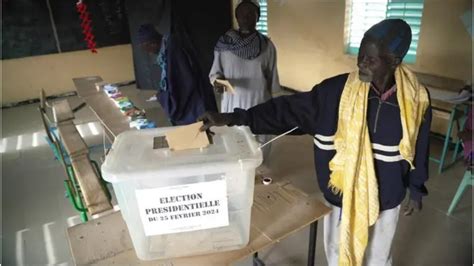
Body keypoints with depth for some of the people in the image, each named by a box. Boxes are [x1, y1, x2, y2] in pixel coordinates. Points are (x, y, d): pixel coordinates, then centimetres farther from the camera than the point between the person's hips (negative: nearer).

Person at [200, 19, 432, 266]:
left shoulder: (415, 99, -14)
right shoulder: (336, 91, -19)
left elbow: (417, 149, -1)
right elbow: (288, 109, -21)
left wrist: (416, 189, 8)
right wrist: (233, 118, -28)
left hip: (386, 199, 1)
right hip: (342, 194, 0)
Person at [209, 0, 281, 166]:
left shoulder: (267, 45, 1)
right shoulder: (224, 43, -1)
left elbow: (272, 78, 5)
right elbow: (215, 71, 3)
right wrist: (217, 81, -21)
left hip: (258, 104, 0)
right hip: (232, 104, 0)